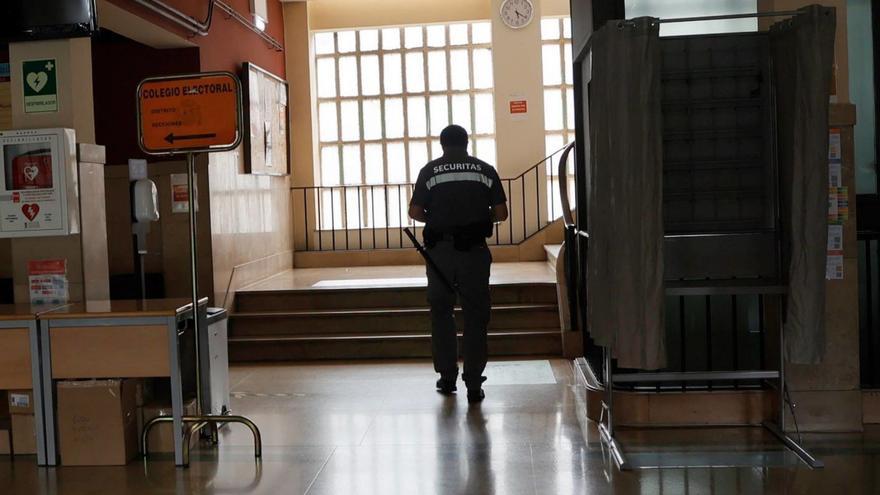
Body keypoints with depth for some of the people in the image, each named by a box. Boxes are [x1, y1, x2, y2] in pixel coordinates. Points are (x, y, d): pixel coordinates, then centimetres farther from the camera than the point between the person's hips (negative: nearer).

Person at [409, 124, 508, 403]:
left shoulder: (430, 171, 3)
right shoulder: (485, 170, 5)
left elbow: (415, 211, -2)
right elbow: (501, 213, 2)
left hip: (440, 251, 0)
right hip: (474, 251, 0)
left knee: (441, 313, 15)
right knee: (475, 317, 6)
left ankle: (447, 377, 18)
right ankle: (474, 385, 4)